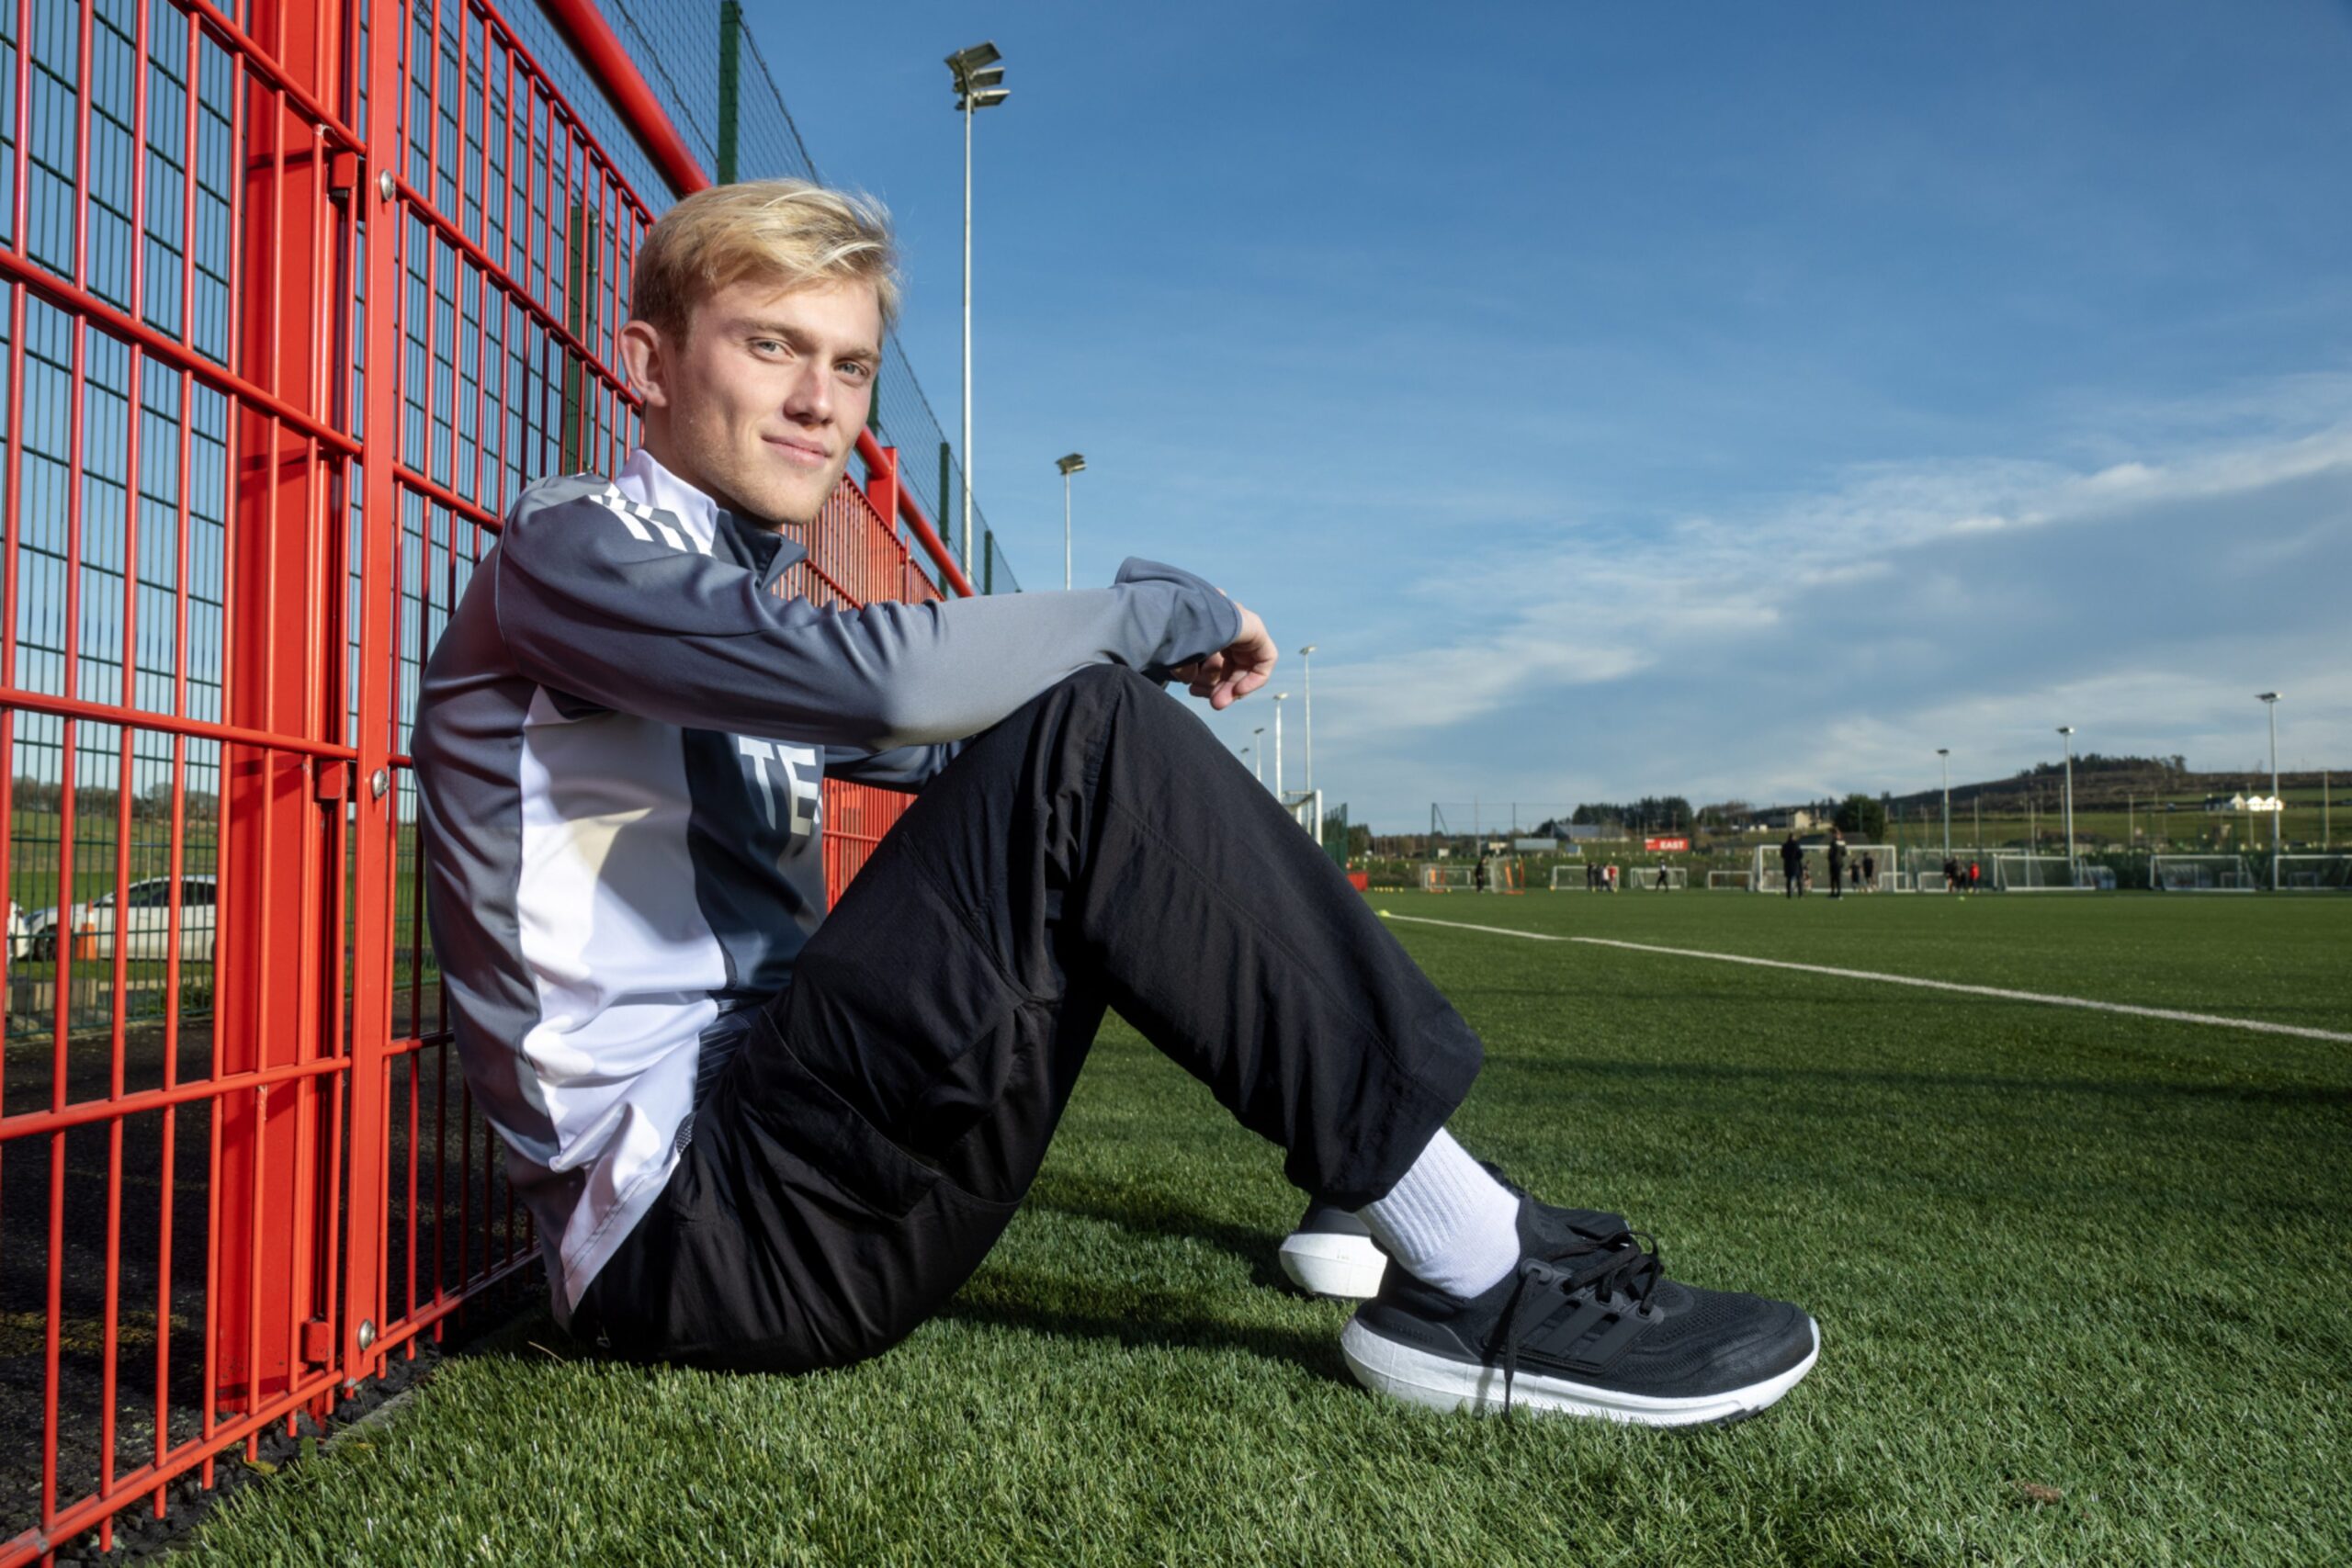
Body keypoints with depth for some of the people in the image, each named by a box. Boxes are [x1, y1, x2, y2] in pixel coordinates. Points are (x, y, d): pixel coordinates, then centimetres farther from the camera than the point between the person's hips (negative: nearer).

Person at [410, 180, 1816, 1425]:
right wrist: (1162, 608, -12)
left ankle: (1372, 1185, 11)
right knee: (1087, 741, -23)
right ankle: (1471, 1278, -16)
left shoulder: (756, 601, 17)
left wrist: (1157, 654, 8)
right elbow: (891, 677, -26)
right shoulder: (575, 547, -8)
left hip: (780, 1135, 9)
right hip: (685, 1227, -9)